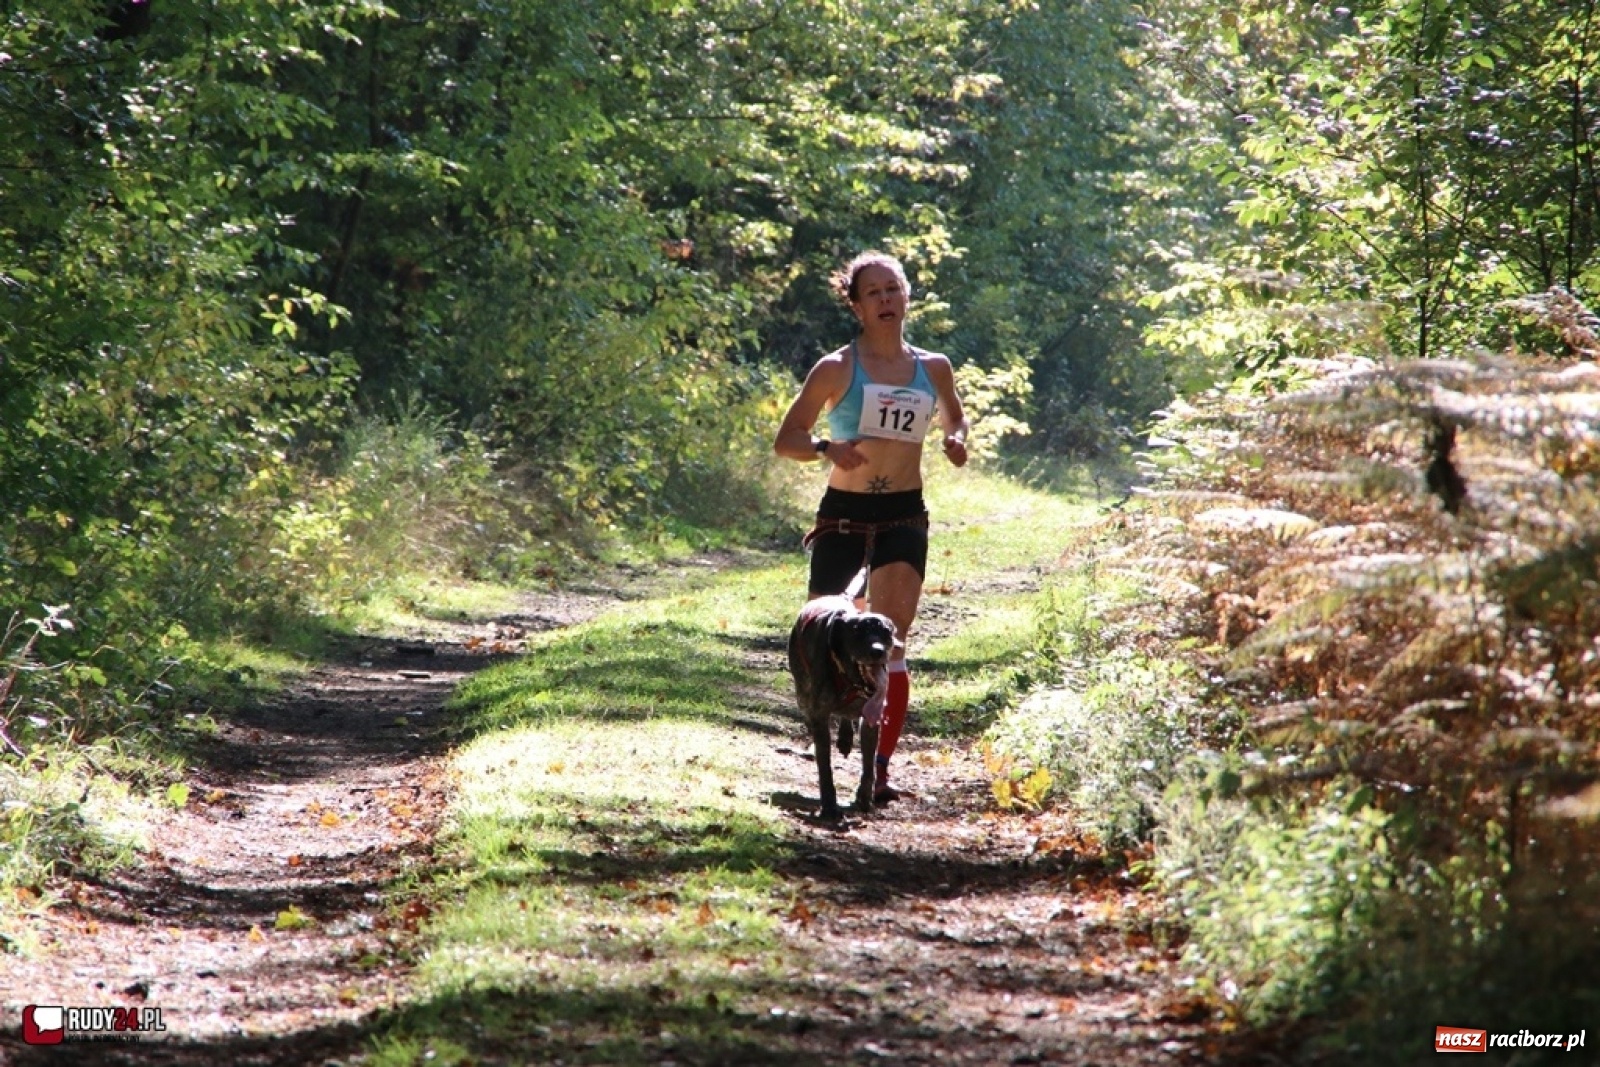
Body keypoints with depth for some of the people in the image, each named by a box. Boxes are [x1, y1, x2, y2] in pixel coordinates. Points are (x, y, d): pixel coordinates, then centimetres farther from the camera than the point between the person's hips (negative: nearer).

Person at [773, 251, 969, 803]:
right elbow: (786, 440, 0)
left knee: (891, 645, -9)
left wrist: (956, 440, 1)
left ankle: (879, 769, -9)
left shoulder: (933, 368, 7)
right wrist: (827, 448, -20)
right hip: (844, 513, -1)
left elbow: (953, 417, 25)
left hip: (905, 516, 1)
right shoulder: (837, 369, -2)